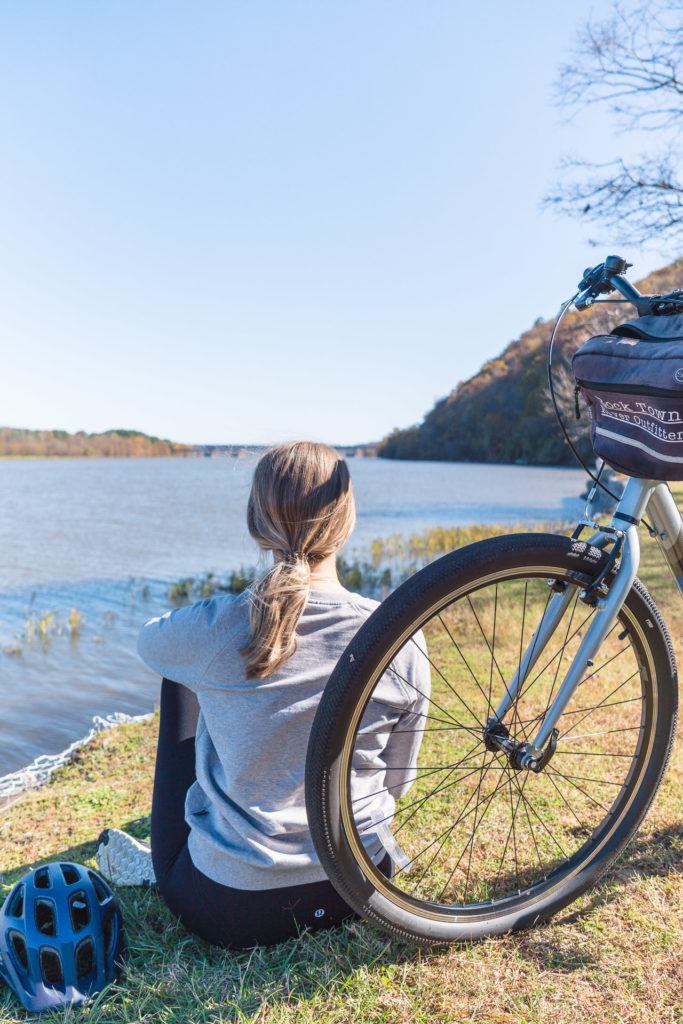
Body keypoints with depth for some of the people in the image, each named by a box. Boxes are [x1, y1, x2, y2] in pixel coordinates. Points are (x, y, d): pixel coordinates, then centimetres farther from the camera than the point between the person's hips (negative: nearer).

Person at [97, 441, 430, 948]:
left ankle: (156, 865, 37)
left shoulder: (211, 630, -20)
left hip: (226, 911, -2)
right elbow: (397, 784, -1)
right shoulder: (402, 644, -15)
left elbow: (149, 639, 7)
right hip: (358, 893, 3)